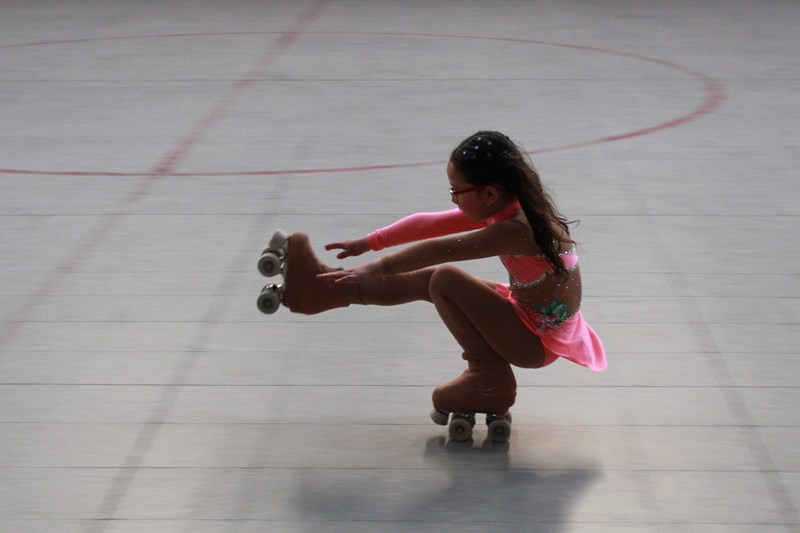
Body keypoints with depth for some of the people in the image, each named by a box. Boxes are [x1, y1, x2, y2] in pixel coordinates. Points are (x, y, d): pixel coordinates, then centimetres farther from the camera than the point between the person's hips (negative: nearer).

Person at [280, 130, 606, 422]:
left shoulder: (515, 230, -28)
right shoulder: (508, 209, -2)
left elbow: (437, 249, -25)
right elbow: (429, 224, 5)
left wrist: (376, 268, -17)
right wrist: (369, 243, 9)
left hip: (538, 342, -9)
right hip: (525, 314, 9)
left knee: (444, 279, -20)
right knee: (428, 280, 8)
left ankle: (488, 377, -6)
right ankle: (328, 289, 14)